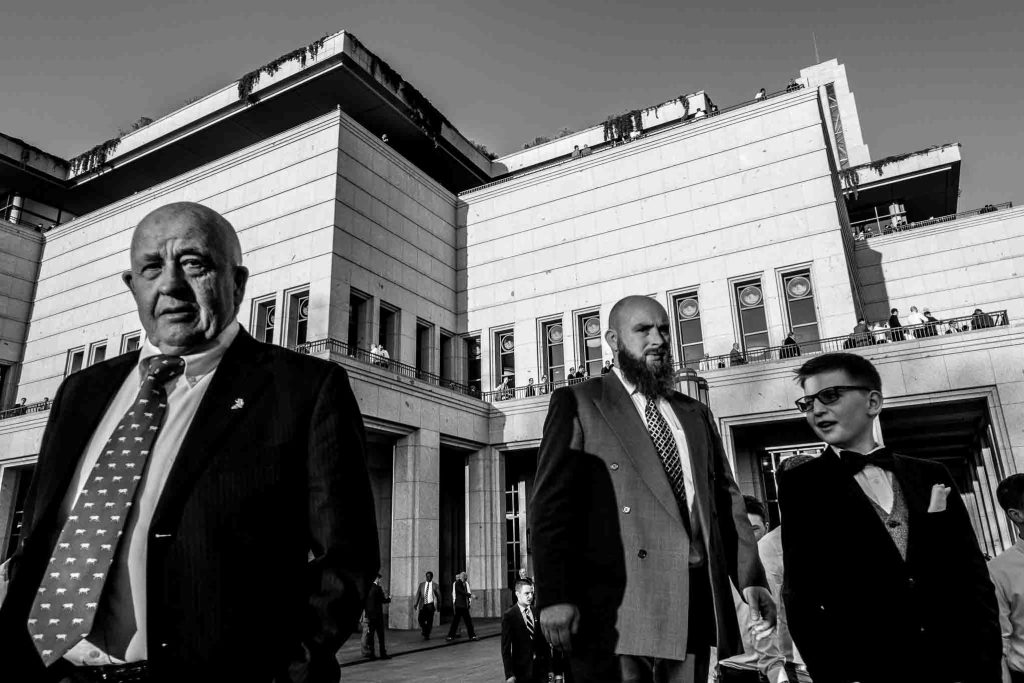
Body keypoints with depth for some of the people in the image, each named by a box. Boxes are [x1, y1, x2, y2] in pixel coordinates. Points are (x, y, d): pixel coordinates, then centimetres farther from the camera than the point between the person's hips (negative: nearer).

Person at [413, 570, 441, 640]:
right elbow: (418, 594, 6)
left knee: (429, 621, -3)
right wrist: (416, 603, -3)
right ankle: (424, 629, 22)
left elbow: (438, 595, 8)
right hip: (423, 605, 2)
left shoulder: (435, 585, 4)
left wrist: (439, 605, 9)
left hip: (430, 605, -2)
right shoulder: (422, 585, 9)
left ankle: (427, 635, 12)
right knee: (420, 619, -8)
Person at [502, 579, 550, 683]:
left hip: (541, 666, 3)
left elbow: (544, 639, 8)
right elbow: (506, 647, -8)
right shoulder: (509, 616, -9)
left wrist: (548, 663, 5)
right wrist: (509, 674, -11)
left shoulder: (538, 612, 3)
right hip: (522, 670, -3)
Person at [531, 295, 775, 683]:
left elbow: (726, 497, 16)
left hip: (697, 601, 5)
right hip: (617, 605, -5)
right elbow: (553, 501, -7)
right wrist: (556, 596, -16)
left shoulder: (695, 414, 18)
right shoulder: (578, 403, 1)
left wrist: (751, 577, 5)